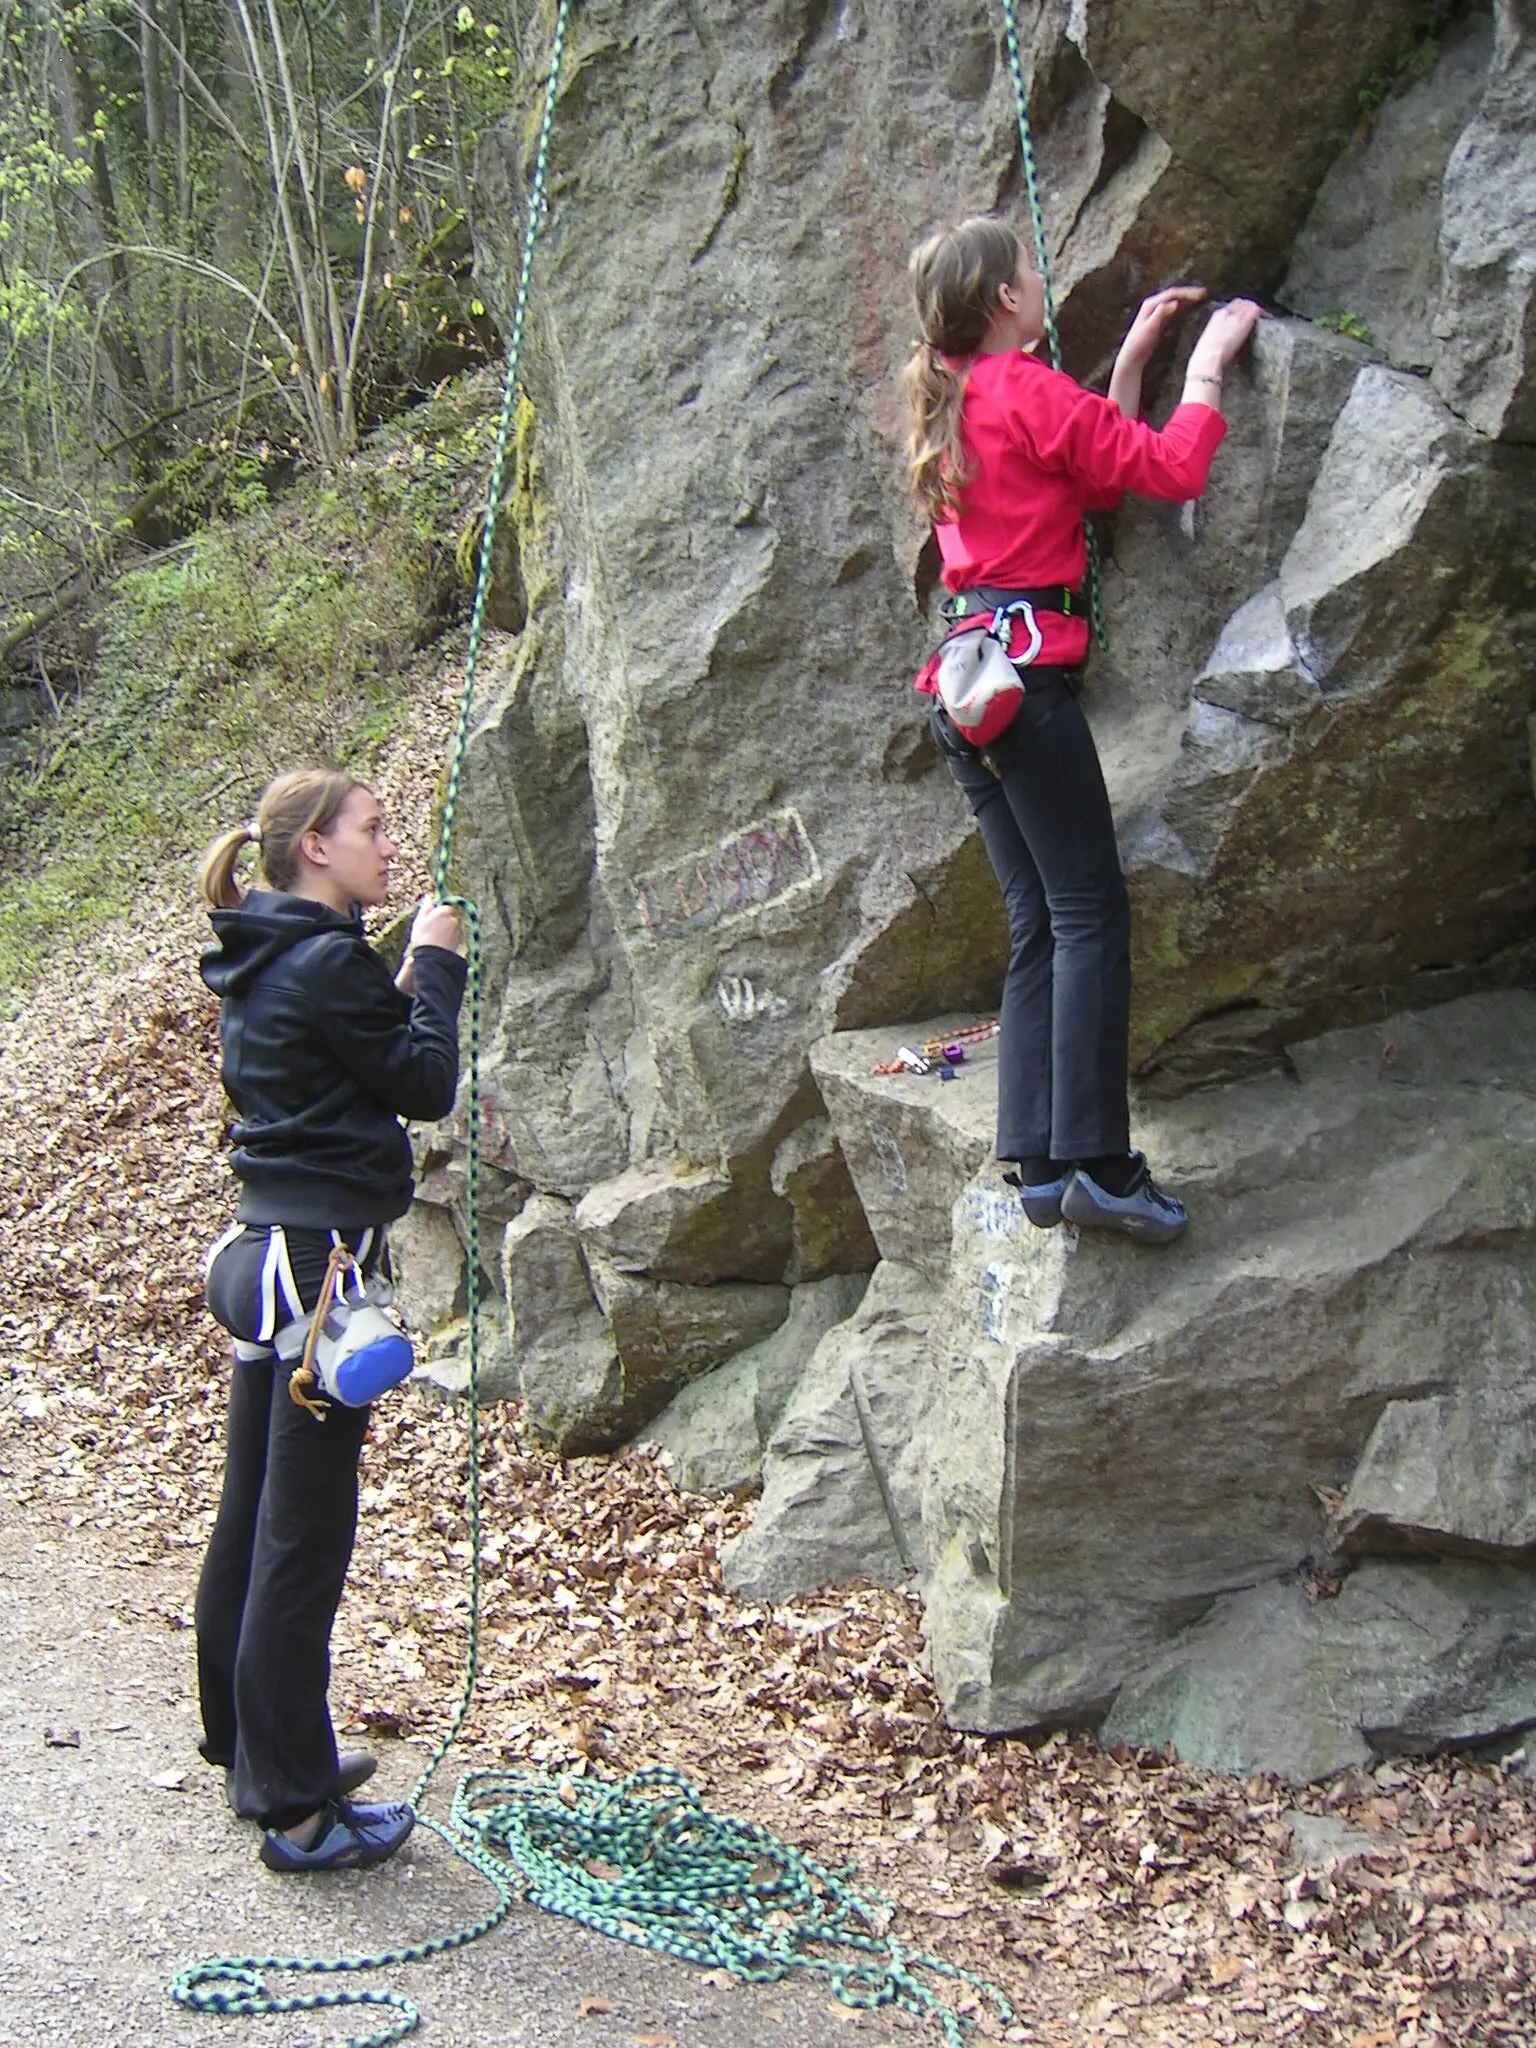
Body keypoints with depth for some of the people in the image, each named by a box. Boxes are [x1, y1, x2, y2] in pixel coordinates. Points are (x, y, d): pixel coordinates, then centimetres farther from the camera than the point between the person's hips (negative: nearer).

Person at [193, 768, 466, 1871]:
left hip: (265, 1254, 10)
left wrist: (405, 985, 12)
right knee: (302, 1541, -3)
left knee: (252, 1522, 18)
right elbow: (428, 1085, -10)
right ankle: (296, 1810, 7)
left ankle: (252, 1751, 33)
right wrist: (435, 965, 0)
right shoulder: (327, 963, -16)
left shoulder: (265, 963, 13)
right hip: (320, 1263, -10)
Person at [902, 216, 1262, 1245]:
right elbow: (1172, 469, -7)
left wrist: (1134, 358, 23)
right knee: (1091, 915, -9)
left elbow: (1098, 473, 22)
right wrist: (1208, 362, 6)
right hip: (1025, 668, -9)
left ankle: (1039, 1161, 5)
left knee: (1039, 925, 8)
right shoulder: (1028, 390, -6)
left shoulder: (952, 405, 19)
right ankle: (1096, 1161, -14)